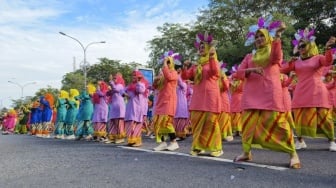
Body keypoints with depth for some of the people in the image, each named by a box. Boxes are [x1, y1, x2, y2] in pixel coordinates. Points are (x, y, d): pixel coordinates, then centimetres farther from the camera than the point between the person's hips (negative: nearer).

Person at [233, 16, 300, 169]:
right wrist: (251, 70, -12)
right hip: (252, 93, 3)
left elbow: (275, 59, -13)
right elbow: (238, 73, 8)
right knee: (249, 121, 0)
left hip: (270, 92, -3)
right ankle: (246, 152, 12)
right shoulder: (249, 56, 19)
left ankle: (293, 153, -1)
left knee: (276, 121, -11)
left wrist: (277, 35, -22)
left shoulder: (275, 50, 12)